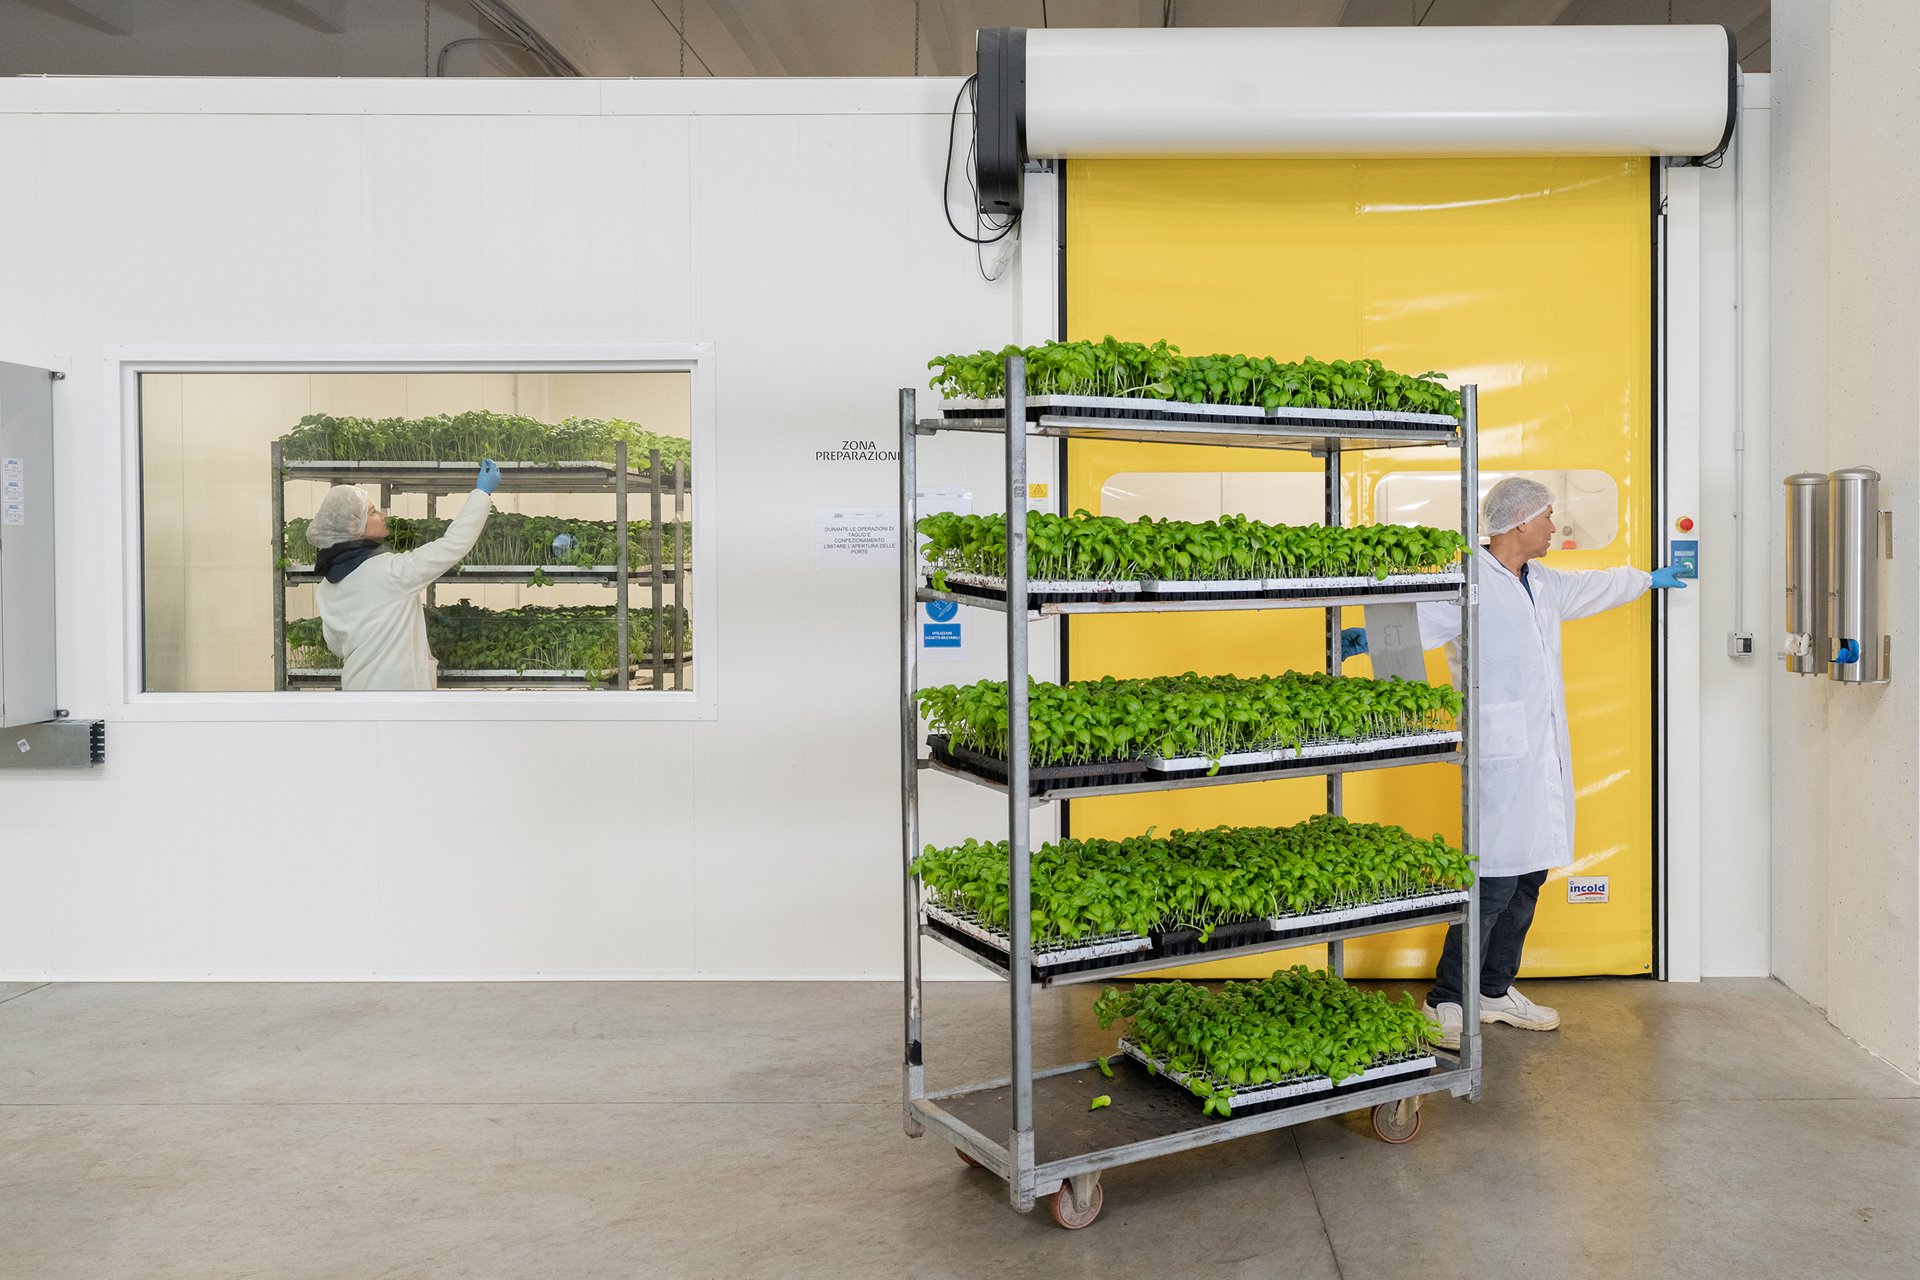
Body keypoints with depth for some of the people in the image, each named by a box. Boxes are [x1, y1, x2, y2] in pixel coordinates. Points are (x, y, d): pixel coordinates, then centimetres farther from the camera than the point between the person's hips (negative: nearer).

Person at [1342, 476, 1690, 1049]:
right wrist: (1373, 634, -47)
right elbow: (1424, 614, -27)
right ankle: (1446, 1002, -1)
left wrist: (1649, 579, 53)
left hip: (1545, 754, 9)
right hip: (1501, 754, -9)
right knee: (1494, 877, -10)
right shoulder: (1471, 581, -11)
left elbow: (1593, 588, 37)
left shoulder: (1542, 583, 18)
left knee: (1529, 872, 12)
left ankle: (1496, 990, 25)